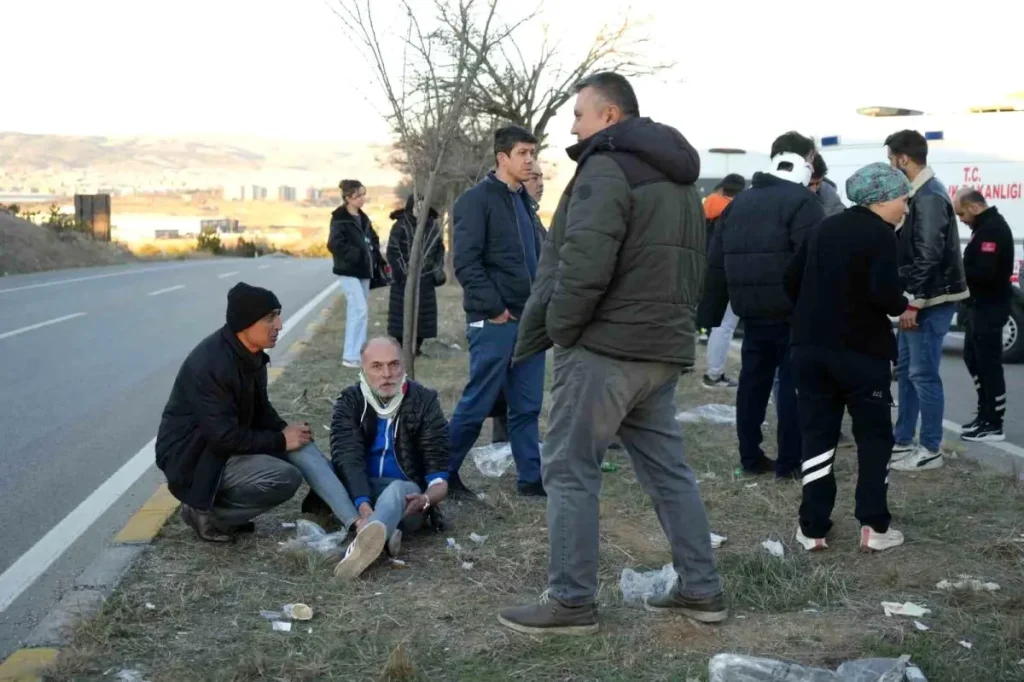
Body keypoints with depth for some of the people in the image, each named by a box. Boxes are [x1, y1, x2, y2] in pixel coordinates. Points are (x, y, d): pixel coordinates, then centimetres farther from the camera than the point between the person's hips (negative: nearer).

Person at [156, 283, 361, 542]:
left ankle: (357, 524, -10)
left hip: (227, 440, 9)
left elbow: (259, 409, 14)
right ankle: (205, 511, -6)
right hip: (194, 457, -9)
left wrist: (285, 431, -5)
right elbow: (225, 436, -28)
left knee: (300, 446, -5)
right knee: (286, 478, -22)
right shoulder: (211, 364, -28)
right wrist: (281, 440, -17)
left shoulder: (251, 354, 1)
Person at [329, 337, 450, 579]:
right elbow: (348, 459, -17)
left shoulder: (424, 401, -1)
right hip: (358, 493, 3)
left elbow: (439, 474, -5)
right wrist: (363, 504, -36)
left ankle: (363, 541, -70)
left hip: (406, 495, -2)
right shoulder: (350, 401, 0)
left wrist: (427, 498, -30)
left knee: (397, 489, -37)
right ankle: (383, 533, -48)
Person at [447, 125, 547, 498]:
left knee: (527, 406, 10)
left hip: (530, 319, 8)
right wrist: (493, 308, -16)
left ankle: (531, 477, 17)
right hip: (494, 321, -8)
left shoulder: (525, 201, 16)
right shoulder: (477, 199, -9)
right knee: (477, 403, -1)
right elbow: (466, 262, -16)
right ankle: (444, 473, 12)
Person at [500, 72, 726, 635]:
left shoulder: (607, 168, -12)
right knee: (668, 470, 14)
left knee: (570, 471, -1)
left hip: (604, 346, -9)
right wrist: (673, 323, 17)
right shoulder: (679, 179, 18)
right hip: (663, 346, 9)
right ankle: (701, 589, 18)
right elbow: (689, 267, 20)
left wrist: (558, 327, -11)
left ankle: (571, 602, 3)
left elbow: (583, 263, -23)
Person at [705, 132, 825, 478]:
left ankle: (751, 457, 17)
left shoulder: (740, 201, 14)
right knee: (793, 383, 0)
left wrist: (716, 306, 19)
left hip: (752, 311, 6)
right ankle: (789, 462, 2)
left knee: (753, 381, 12)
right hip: (792, 312, -6)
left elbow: (716, 260, 14)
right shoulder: (802, 200, -8)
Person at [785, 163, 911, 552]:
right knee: (874, 436, 8)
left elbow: (792, 280, 12)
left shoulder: (824, 228, 11)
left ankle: (813, 529, 6)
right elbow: (884, 294, -22)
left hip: (810, 347, 5)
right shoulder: (880, 234, -10)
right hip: (861, 350, -5)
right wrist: (902, 306, -1)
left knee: (817, 435, 8)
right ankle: (873, 527, 6)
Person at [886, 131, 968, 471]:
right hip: (920, 298, 10)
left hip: (932, 301, -10)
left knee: (924, 374, -4)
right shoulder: (920, 193, 14)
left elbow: (929, 255, -23)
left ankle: (931, 450, 4)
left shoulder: (929, 196, -17)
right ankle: (903, 441, 25)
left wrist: (914, 303, -21)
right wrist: (910, 300, 18)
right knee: (905, 369, 15)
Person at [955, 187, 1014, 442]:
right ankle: (986, 415, 27)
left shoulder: (993, 229, -18)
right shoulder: (987, 226, 15)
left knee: (989, 364, -5)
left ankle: (993, 426, 1)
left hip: (990, 307, -11)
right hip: (982, 305, 11)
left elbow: (985, 271, -27)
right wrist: (959, 271, 2)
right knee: (974, 358, 18)